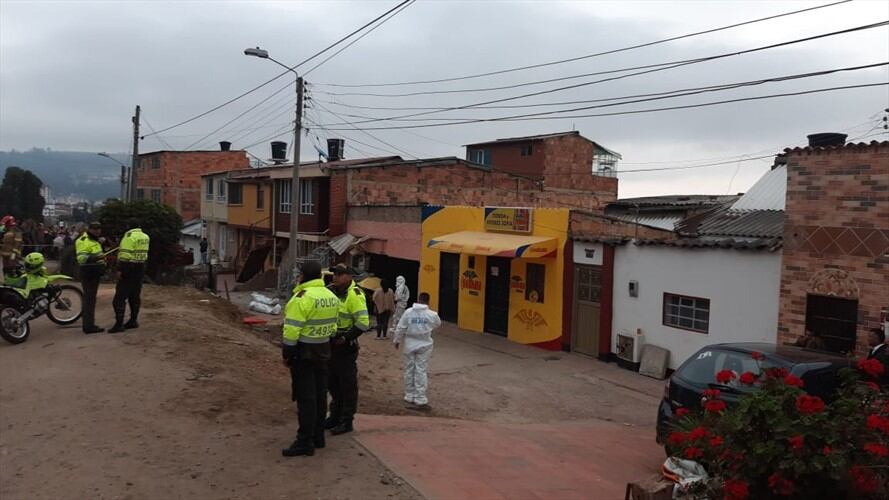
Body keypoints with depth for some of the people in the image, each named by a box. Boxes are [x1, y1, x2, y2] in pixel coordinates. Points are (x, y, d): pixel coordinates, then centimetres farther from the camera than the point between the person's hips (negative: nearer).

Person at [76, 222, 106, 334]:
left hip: (95, 273, 10)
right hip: (88, 274, -10)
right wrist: (96, 257, -38)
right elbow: (81, 258, -28)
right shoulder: (84, 241, -15)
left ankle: (88, 324, 24)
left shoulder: (95, 240, 18)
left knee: (90, 299, 16)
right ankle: (89, 327, -10)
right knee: (89, 299, -10)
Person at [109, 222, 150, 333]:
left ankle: (119, 324, -9)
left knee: (120, 297, -6)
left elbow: (124, 254, -17)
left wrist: (120, 270, -17)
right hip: (140, 268, 8)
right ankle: (133, 321, 16)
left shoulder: (129, 236, -11)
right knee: (135, 296, 13)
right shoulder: (146, 237, 12)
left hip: (129, 268, -8)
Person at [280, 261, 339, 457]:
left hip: (303, 353, -8)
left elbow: (292, 329, -20)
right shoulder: (331, 296, 7)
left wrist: (287, 353, -12)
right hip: (322, 352, 8)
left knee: (305, 398, -4)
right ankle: (318, 437, 23)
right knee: (320, 395, 14)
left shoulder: (302, 297, -19)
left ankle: (305, 442, 0)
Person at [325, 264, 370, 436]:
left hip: (346, 346, -8)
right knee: (333, 382, 17)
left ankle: (346, 421, 11)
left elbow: (363, 323, -21)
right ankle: (335, 416, 31)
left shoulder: (355, 294, -15)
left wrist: (346, 338, -20)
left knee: (347, 384, 1)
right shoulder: (331, 291, 8)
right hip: (330, 344, 8)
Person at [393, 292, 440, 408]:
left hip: (410, 345, 1)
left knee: (409, 370, 13)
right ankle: (420, 398, 2)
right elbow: (438, 324, 14)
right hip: (424, 345, -1)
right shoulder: (432, 314, -7)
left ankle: (409, 395, 21)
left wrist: (397, 340, 10)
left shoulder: (408, 312, -7)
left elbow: (400, 328, -3)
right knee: (421, 371, 2)